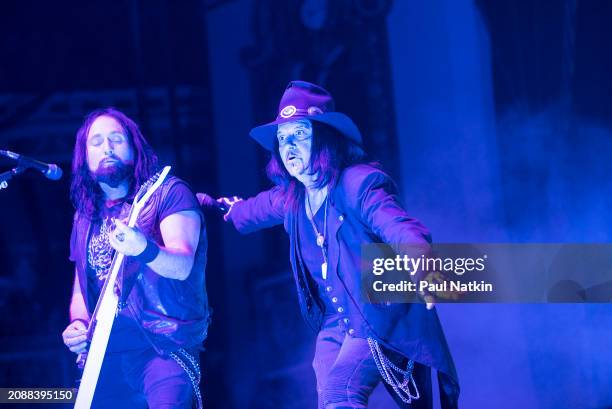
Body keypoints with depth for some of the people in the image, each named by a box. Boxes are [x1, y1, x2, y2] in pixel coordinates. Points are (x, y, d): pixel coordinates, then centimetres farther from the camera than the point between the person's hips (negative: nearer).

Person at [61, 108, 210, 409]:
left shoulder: (169, 194, -1)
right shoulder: (85, 217, 16)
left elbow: (183, 266, -15)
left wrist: (145, 250, -36)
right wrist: (77, 325, 5)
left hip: (164, 347, -5)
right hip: (104, 356, 5)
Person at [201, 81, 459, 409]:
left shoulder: (357, 184, -18)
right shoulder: (290, 197, 5)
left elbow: (400, 228, -37)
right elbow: (250, 211, 30)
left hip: (381, 318, -8)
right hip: (335, 323, 8)